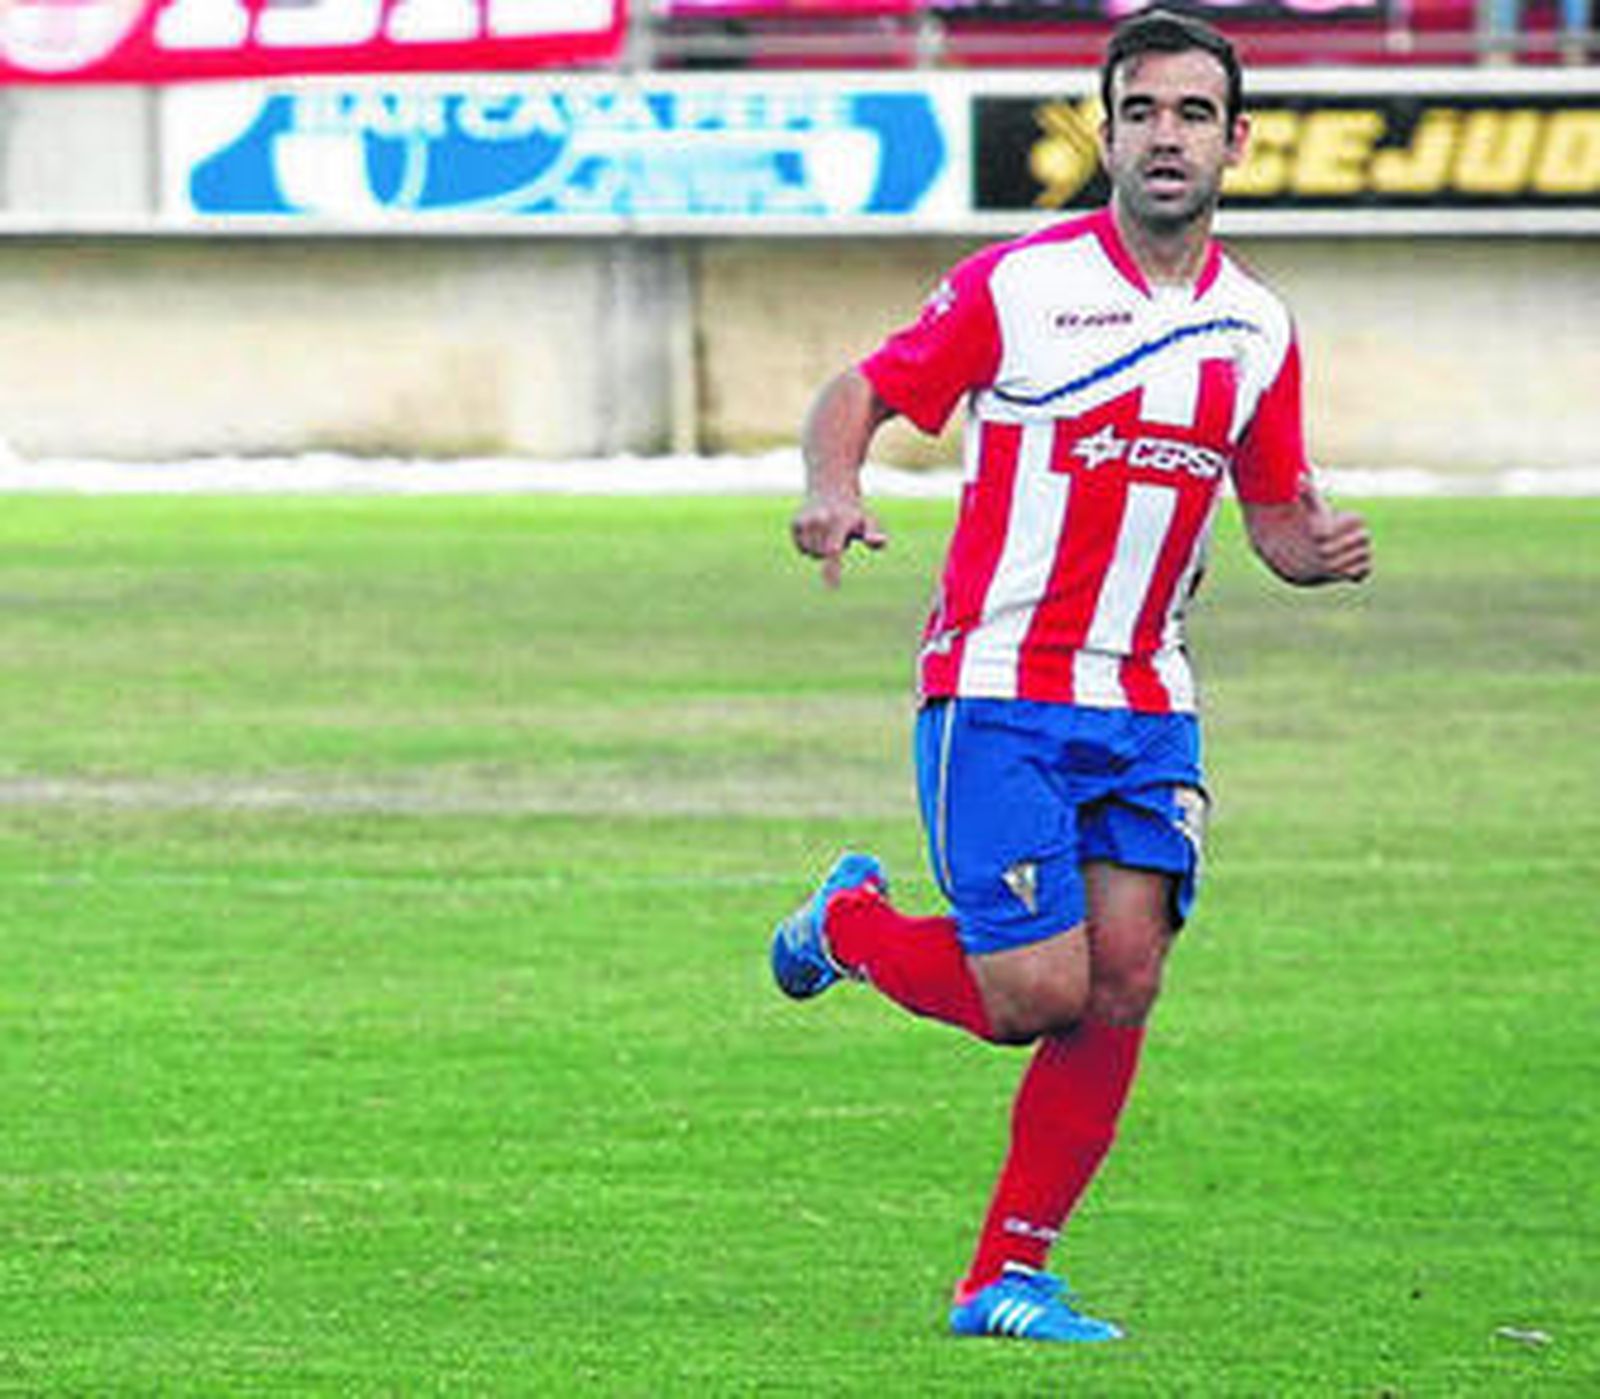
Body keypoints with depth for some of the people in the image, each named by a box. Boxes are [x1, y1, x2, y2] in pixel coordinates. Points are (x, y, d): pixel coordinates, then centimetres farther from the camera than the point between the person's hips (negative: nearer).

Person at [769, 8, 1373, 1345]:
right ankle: (851, 924, 20)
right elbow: (859, 394, 0)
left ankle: (1010, 1276, 4)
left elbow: (1276, 514, 18)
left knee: (1122, 983, -7)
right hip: (999, 690, -5)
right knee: (1037, 995, -11)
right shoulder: (1018, 283, -6)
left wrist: (1322, 544, -6)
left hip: (1149, 707, 5)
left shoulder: (1257, 329, 8)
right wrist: (833, 487, -22)